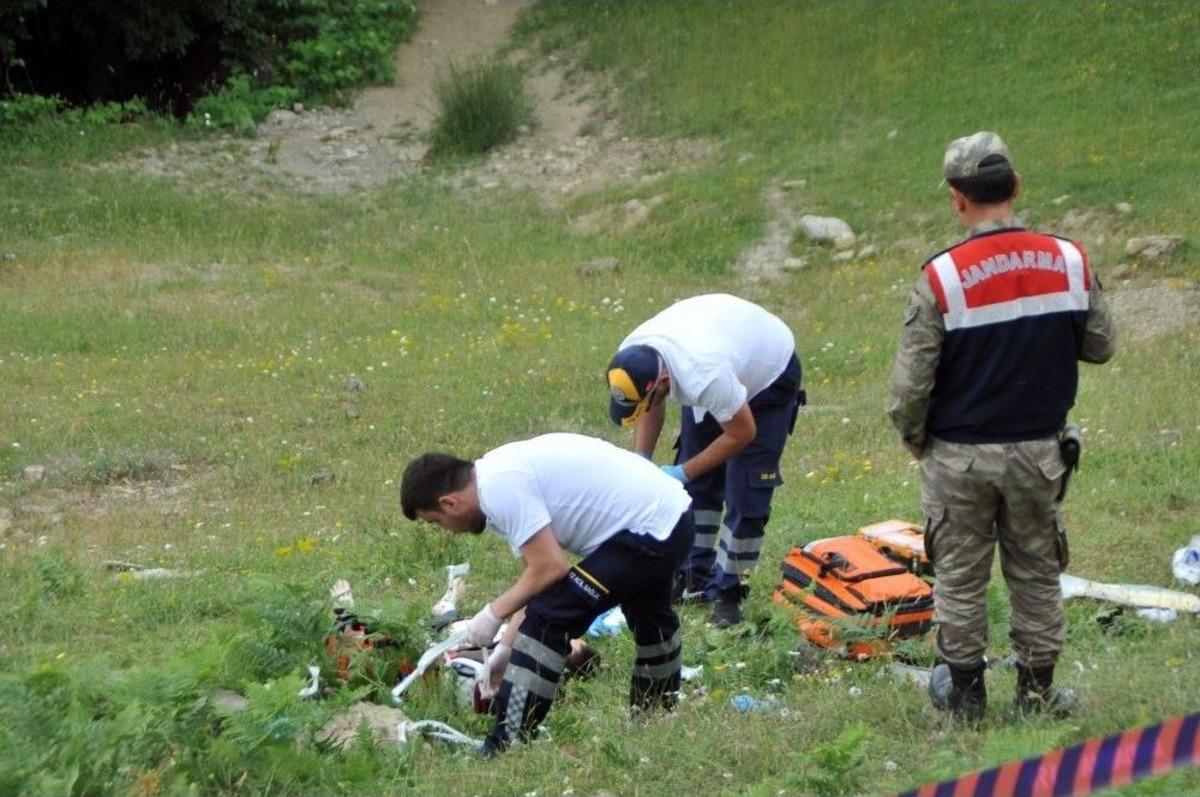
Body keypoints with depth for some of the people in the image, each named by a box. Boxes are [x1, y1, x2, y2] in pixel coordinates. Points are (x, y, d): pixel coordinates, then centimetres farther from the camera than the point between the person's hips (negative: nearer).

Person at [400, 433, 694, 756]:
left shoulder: (500, 488, -20)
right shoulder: (503, 473, 11)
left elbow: (550, 569, -22)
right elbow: (536, 575, 14)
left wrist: (494, 613, -9)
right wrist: (505, 649, 14)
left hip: (646, 532, -11)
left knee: (548, 620, -14)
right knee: (649, 616, 35)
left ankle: (508, 747, -11)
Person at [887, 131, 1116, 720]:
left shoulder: (942, 278, -17)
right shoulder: (1069, 262, -8)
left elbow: (910, 383, -13)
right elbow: (1100, 346, 6)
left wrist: (913, 439, 5)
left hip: (960, 456, -2)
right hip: (1038, 450, 3)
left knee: (960, 577, 12)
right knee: (1036, 573, 15)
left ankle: (964, 692, 20)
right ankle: (1037, 690, 21)